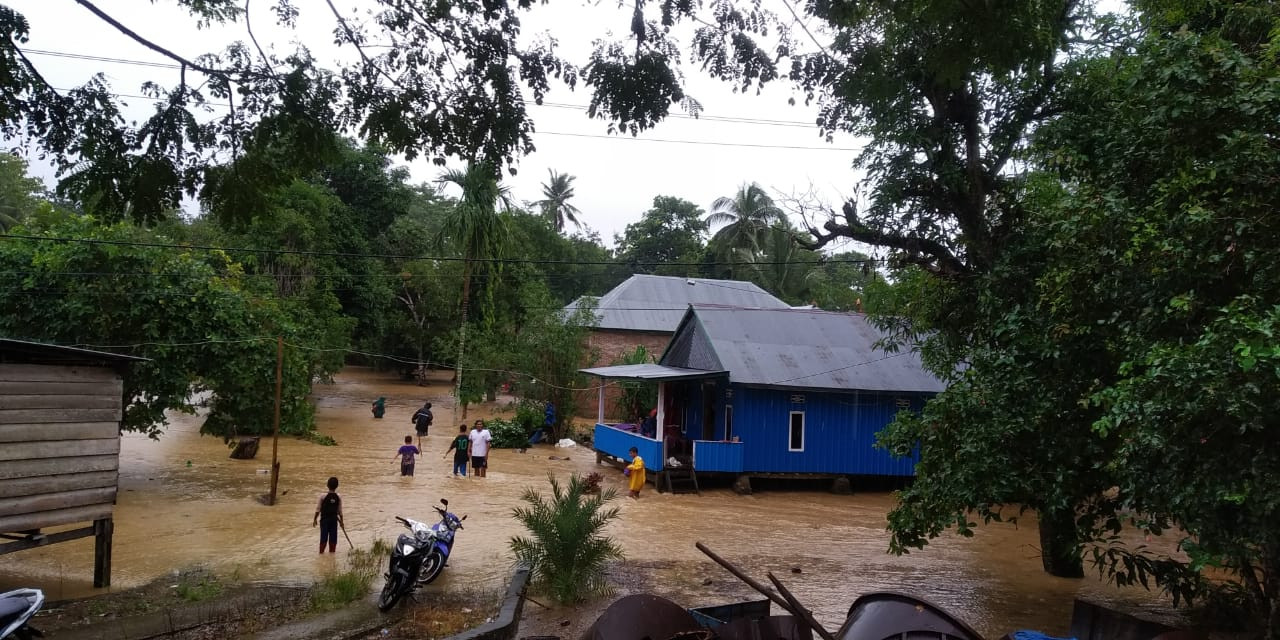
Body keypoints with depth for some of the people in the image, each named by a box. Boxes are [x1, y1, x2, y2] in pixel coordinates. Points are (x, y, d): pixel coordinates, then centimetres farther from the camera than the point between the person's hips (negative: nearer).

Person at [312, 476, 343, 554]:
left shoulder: (323, 496, -13)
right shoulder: (339, 497, -7)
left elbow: (318, 509, -7)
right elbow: (340, 511, 0)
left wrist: (315, 519, 6)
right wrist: (341, 521, 11)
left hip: (324, 519, -2)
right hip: (334, 520, 2)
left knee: (323, 538, 5)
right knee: (333, 539, 9)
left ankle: (321, 553, 11)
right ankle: (332, 552, 16)